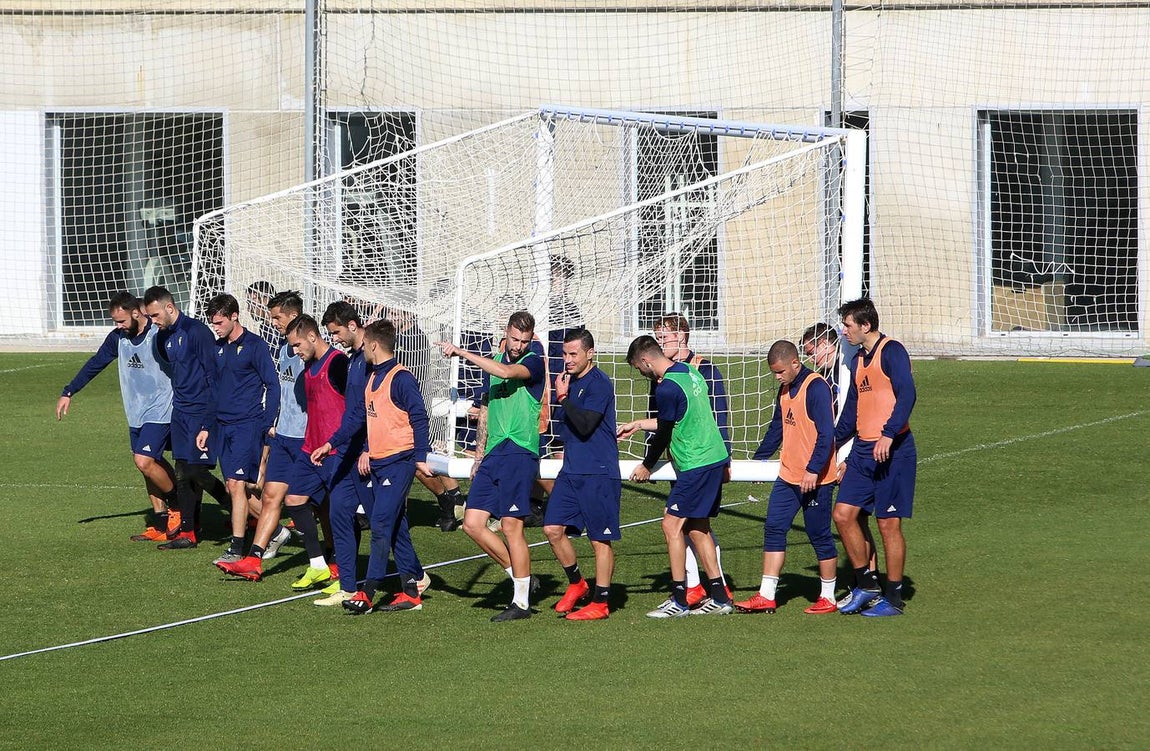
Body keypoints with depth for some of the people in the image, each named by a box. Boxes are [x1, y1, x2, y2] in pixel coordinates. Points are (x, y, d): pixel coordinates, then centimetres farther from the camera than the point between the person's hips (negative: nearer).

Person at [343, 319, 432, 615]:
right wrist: (366, 451, 16)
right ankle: (411, 591, 14)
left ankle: (367, 594, -15)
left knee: (381, 525, -13)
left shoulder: (401, 378, -13)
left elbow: (419, 418, -14)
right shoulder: (373, 378, 14)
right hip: (377, 462, 9)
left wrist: (421, 457, -17)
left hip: (399, 460, -9)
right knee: (396, 528, 10)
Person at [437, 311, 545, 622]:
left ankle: (522, 602, 0)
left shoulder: (533, 364, -5)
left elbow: (505, 372, -26)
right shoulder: (493, 362, 17)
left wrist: (461, 353, -22)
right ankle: (519, 575, 16)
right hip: (493, 454, 7)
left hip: (519, 453, -7)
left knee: (511, 525, -8)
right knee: (472, 523, 1)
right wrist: (479, 455, 23)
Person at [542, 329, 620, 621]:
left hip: (598, 474, -8)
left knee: (600, 539, -1)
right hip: (571, 470, 8)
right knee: (552, 528, 2)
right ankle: (576, 584, 21)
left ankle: (600, 602, 5)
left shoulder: (599, 384, -12)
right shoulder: (570, 382, 13)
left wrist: (563, 397, -15)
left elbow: (584, 425, -21)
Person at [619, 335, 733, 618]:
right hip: (715, 458, 10)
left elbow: (663, 434, -9)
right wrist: (639, 425, 33)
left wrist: (646, 466, 7)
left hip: (696, 464, -10)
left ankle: (679, 601, -6)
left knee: (672, 525, -6)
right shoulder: (690, 371, 12)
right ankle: (719, 597, 15)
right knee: (697, 529, 14)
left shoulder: (667, 388, -17)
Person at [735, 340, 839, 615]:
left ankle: (828, 597, 10)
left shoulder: (815, 386, -14)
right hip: (788, 476, 9)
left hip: (814, 479, -8)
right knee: (773, 529, 3)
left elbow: (826, 433, -19)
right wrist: (758, 460, 26)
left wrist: (813, 470, -23)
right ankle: (766, 596, 4)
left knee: (819, 535, 0)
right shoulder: (785, 390, 13)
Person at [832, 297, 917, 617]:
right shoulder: (858, 360, 17)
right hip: (863, 450, 9)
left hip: (892, 450, -9)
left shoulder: (891, 351, -10)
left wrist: (889, 435, -32)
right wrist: (832, 440, 27)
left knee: (888, 523, -3)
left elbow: (906, 395, -23)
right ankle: (866, 585, 15)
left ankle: (893, 599, 6)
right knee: (843, 514, 3)